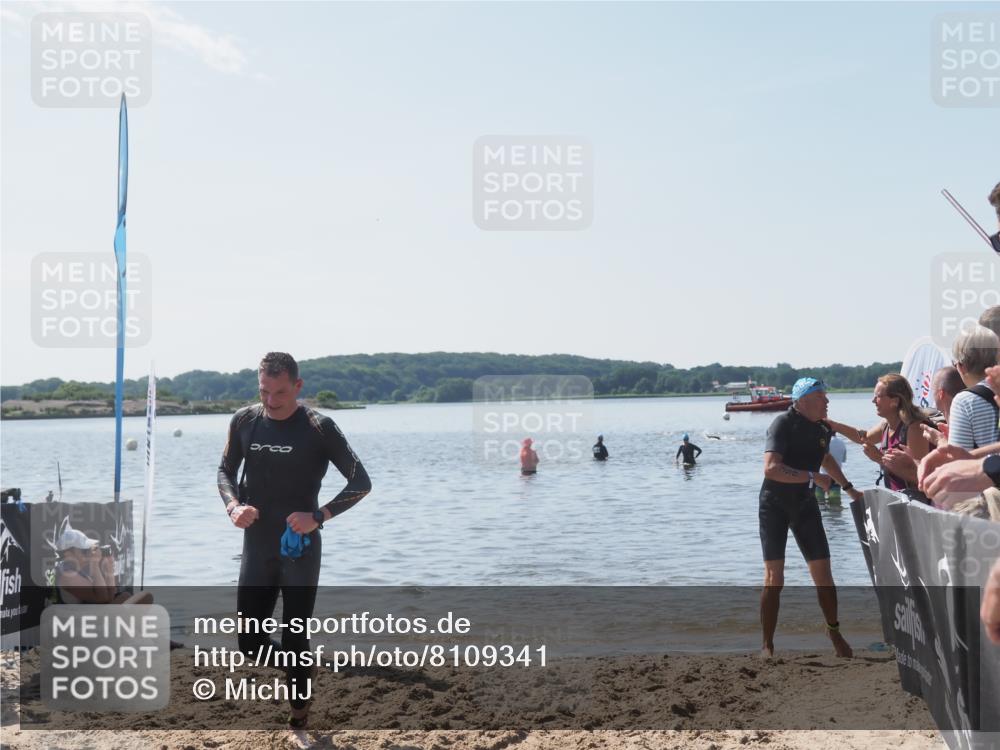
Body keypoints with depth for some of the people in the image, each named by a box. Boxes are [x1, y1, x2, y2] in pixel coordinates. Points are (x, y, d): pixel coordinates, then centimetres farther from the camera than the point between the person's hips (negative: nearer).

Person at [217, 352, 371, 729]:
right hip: (256, 548, 4)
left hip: (300, 549, -4)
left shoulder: (318, 427, -11)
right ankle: (302, 670, 34)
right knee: (248, 640, 6)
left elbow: (360, 481, -8)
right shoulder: (244, 421, 0)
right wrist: (233, 505, -8)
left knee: (294, 637, 1)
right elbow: (226, 470, 13)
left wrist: (319, 516, -20)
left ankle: (298, 712, 19)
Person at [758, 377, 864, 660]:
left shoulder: (822, 429, 4)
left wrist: (849, 488, 29)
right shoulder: (783, 423, -16)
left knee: (823, 572, 3)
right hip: (774, 504, -5)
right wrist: (813, 476, -26)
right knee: (774, 577, -7)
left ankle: (834, 631, 25)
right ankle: (767, 645, 2)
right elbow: (771, 467, -30)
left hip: (804, 504, 5)